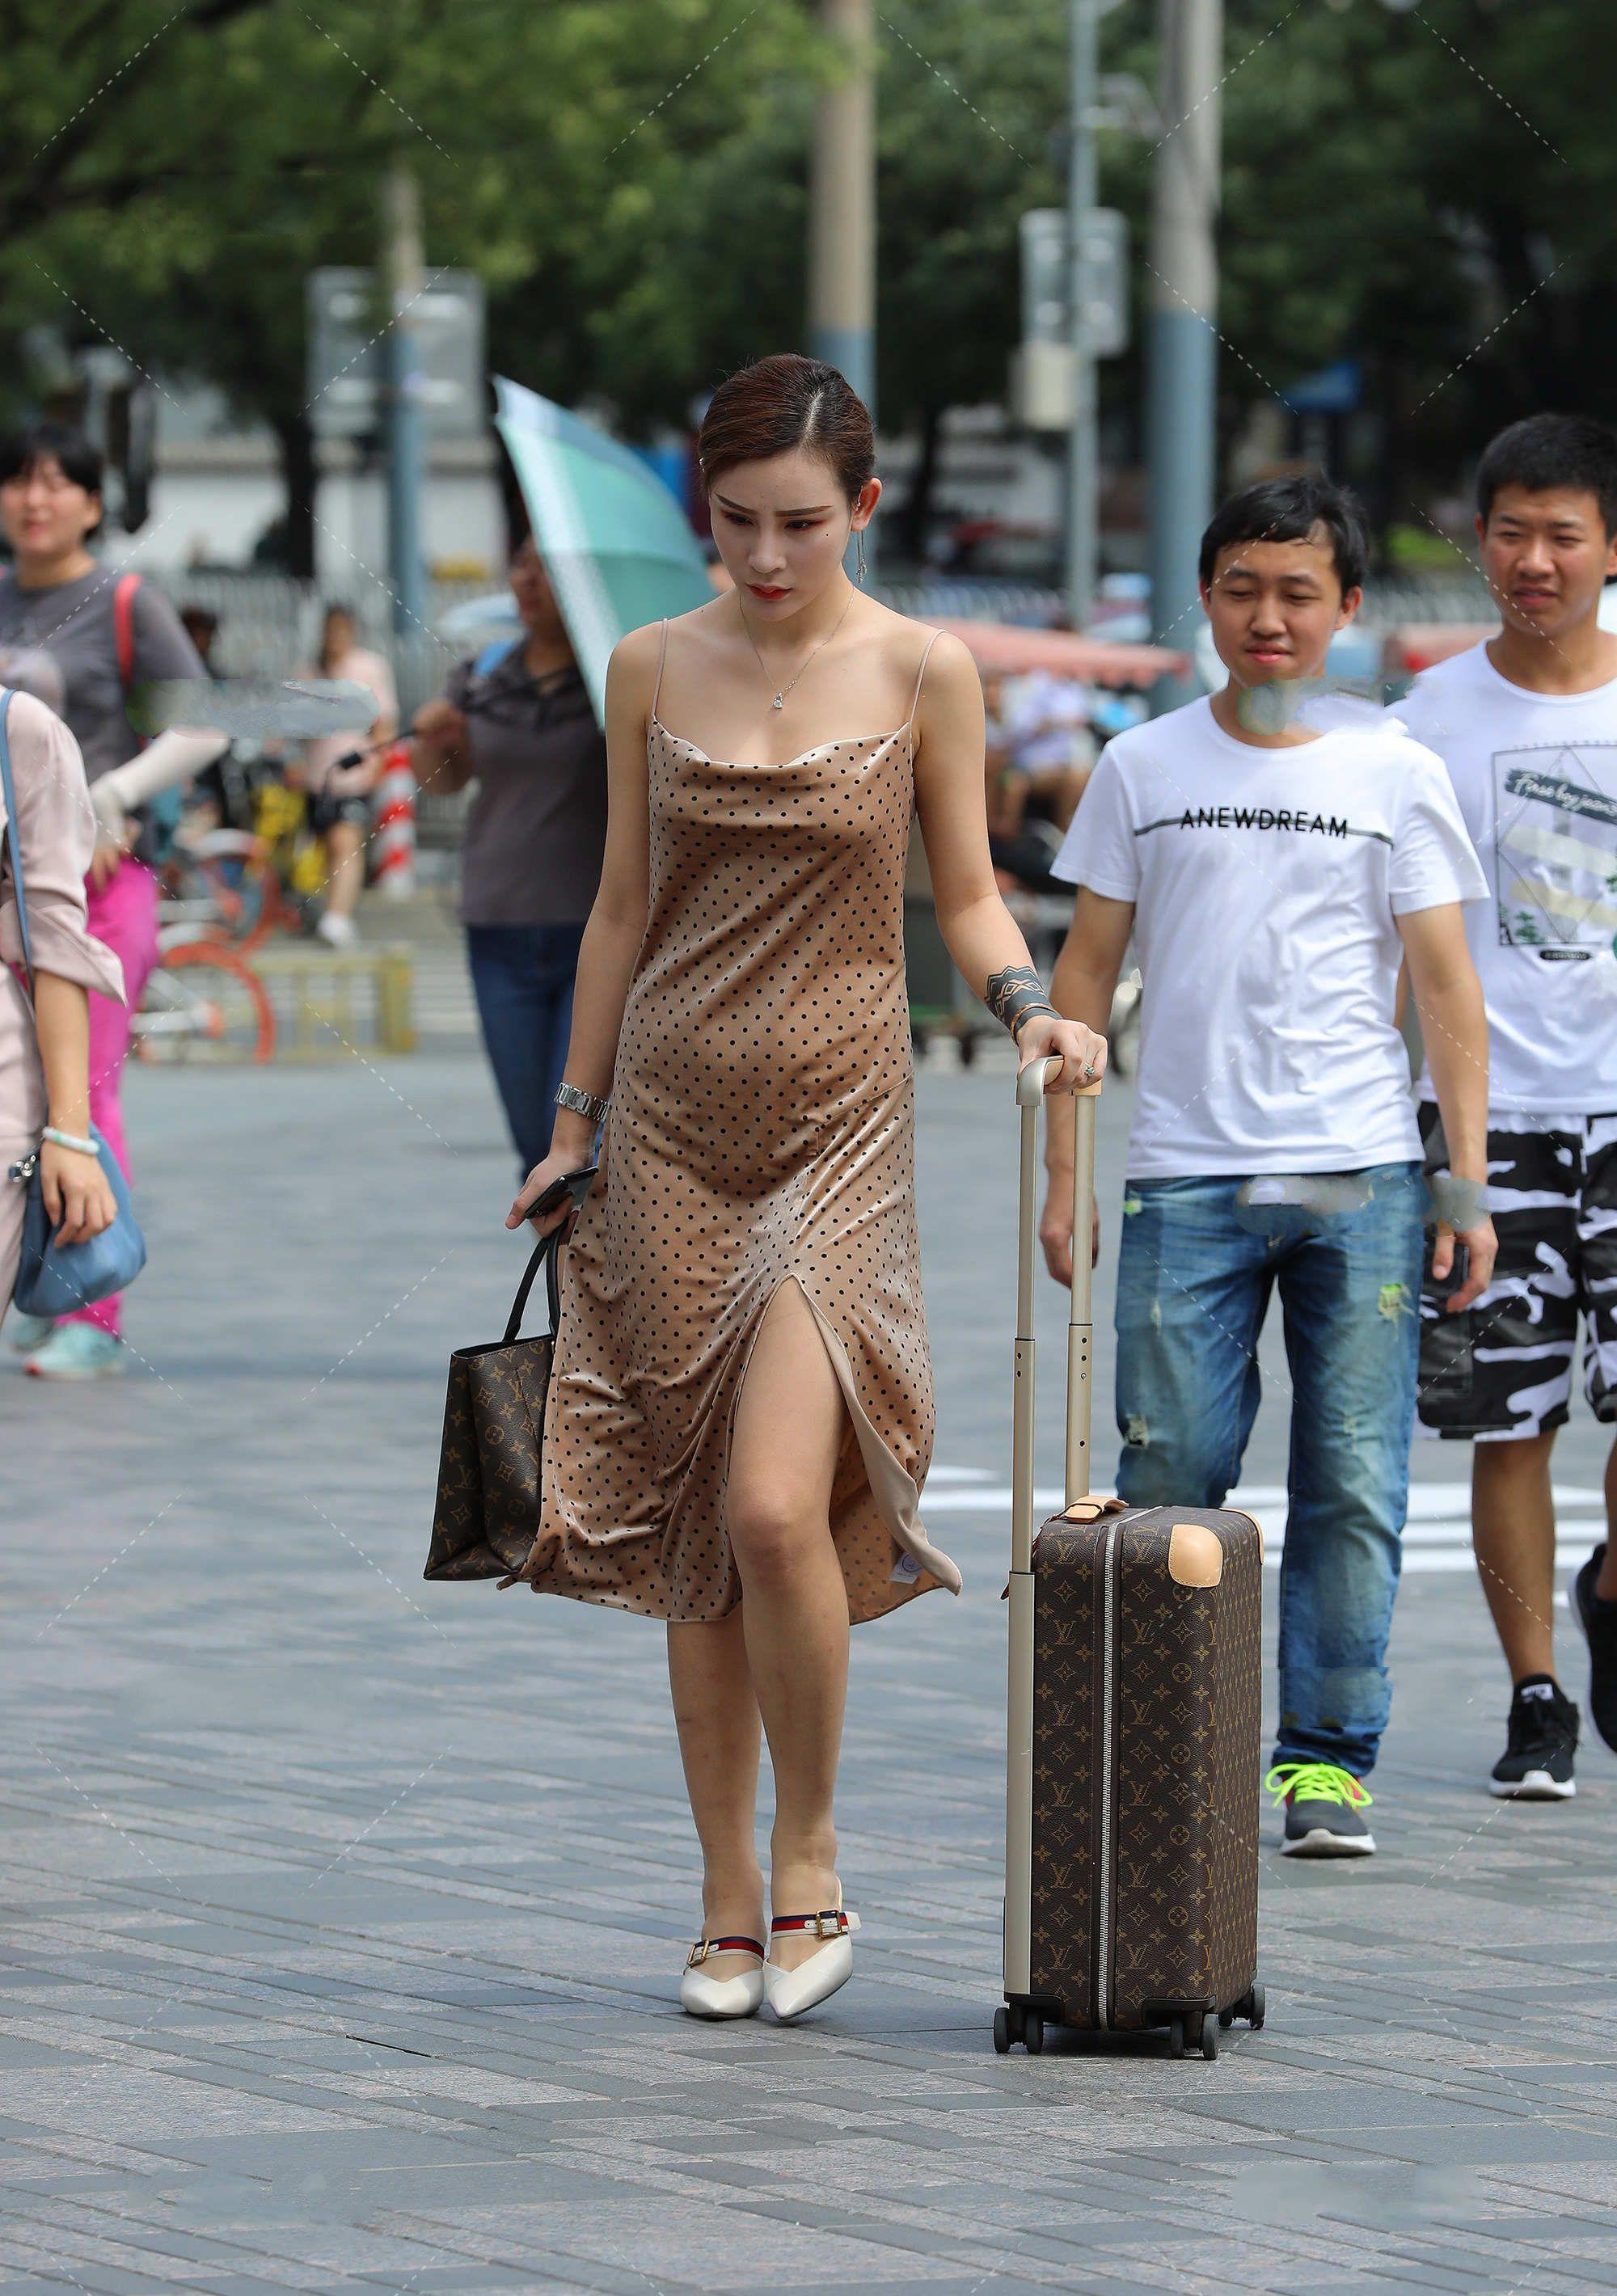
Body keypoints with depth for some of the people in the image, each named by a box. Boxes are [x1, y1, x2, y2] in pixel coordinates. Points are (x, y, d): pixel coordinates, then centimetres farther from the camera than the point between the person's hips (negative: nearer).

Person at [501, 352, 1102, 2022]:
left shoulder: (921, 672, -2)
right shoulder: (652, 672, 5)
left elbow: (965, 894, 5)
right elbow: (625, 904, 13)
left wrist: (1029, 1006, -15)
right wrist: (571, 1120, 13)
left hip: (839, 1121, -3)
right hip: (672, 1124, 3)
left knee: (778, 1505, -18)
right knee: (689, 1526, 4)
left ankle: (808, 1863, 2)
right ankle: (729, 1907, 14)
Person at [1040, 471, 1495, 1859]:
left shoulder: (1396, 776, 6)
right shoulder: (1143, 769, 9)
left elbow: (1447, 985, 5)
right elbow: (1086, 973, 11)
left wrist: (1468, 1183, -3)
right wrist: (1064, 1173, 4)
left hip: (1360, 1178, -1)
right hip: (1185, 1177, 1)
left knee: (1353, 1485, -2)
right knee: (1169, 1473, -2)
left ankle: (1328, 1757, 5)